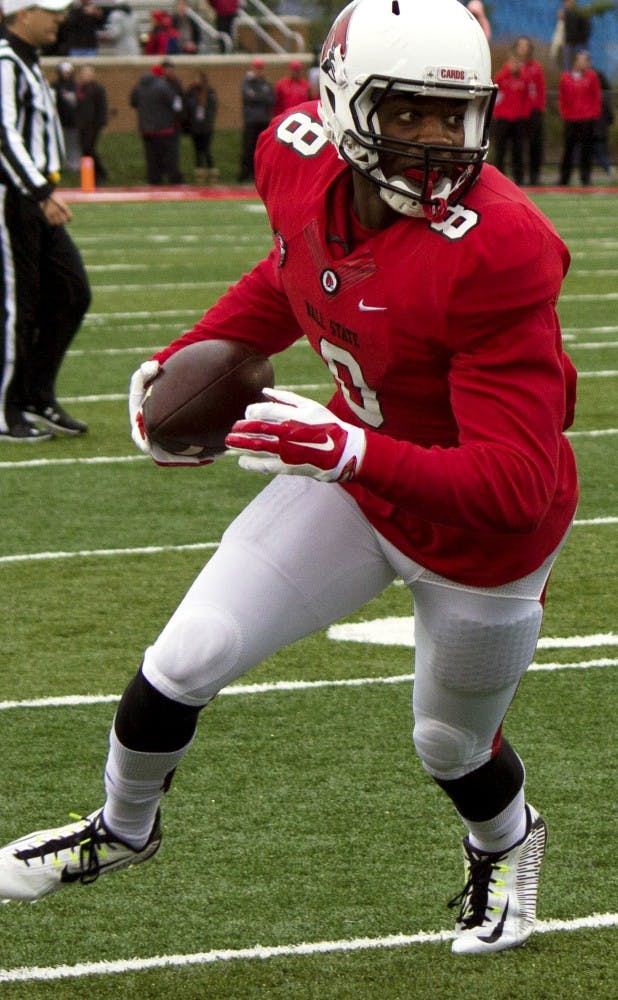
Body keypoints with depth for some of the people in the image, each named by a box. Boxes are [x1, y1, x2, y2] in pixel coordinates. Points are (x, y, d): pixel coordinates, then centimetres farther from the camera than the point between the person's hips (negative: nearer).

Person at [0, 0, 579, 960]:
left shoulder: (493, 252, -36)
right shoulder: (302, 161, -16)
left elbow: (517, 484, -36)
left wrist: (352, 451, -47)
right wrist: (191, 357, -1)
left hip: (480, 538, -5)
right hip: (352, 478, 5)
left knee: (452, 747, 18)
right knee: (185, 662, 3)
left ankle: (505, 844, 56)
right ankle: (123, 826, 35)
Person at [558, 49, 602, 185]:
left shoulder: (591, 76, 4)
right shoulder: (565, 78, 6)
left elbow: (596, 97, 5)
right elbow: (562, 98, 10)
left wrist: (595, 114, -2)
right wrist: (564, 114, 3)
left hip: (587, 119, -1)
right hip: (570, 120, 1)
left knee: (586, 150, -1)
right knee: (568, 149, 3)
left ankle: (585, 179, 3)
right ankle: (564, 179, 8)